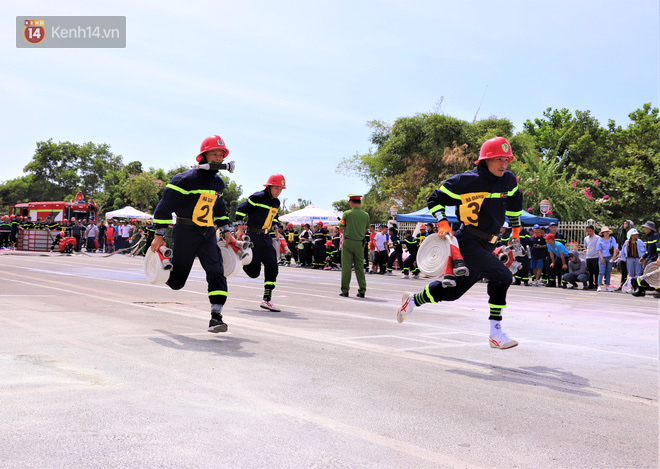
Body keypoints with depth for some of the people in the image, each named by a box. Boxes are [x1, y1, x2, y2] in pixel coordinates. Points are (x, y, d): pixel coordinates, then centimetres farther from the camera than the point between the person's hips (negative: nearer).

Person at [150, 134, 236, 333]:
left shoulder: (218, 182, 11)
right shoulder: (187, 179, -13)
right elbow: (165, 205, -12)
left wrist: (226, 231, 18)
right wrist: (159, 235, -14)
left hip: (208, 234, 5)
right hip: (185, 234, -5)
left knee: (216, 271, -13)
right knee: (176, 281, 3)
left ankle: (216, 317, -14)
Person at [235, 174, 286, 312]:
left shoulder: (276, 202, 12)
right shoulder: (257, 197, -12)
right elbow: (241, 209, -8)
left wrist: (276, 231, 19)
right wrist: (240, 229, -11)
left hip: (266, 238, 7)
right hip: (253, 237, -7)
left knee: (272, 267, -4)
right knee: (253, 272, -6)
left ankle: (267, 300, 1)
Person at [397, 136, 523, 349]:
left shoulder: (509, 181, 6)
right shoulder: (466, 181, -12)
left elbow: (515, 202, 28)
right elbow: (435, 199, -3)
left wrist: (516, 229, 30)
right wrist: (443, 224, -14)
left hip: (487, 246, 7)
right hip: (467, 242, -7)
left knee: (454, 289, 16)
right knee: (502, 276, -23)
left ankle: (413, 299, 39)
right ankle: (495, 334, -14)